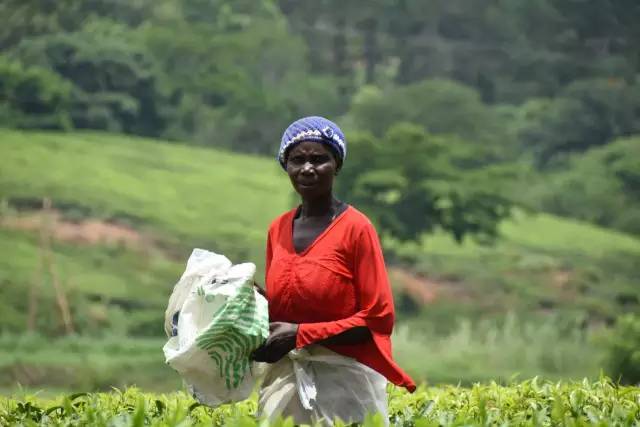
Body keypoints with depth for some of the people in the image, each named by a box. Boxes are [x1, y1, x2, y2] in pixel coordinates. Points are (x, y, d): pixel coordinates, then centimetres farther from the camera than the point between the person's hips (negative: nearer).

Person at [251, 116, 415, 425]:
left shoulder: (355, 228, -8)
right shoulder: (277, 230, 9)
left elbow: (378, 318, -10)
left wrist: (301, 334, -16)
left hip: (343, 380, -5)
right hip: (284, 378, 5)